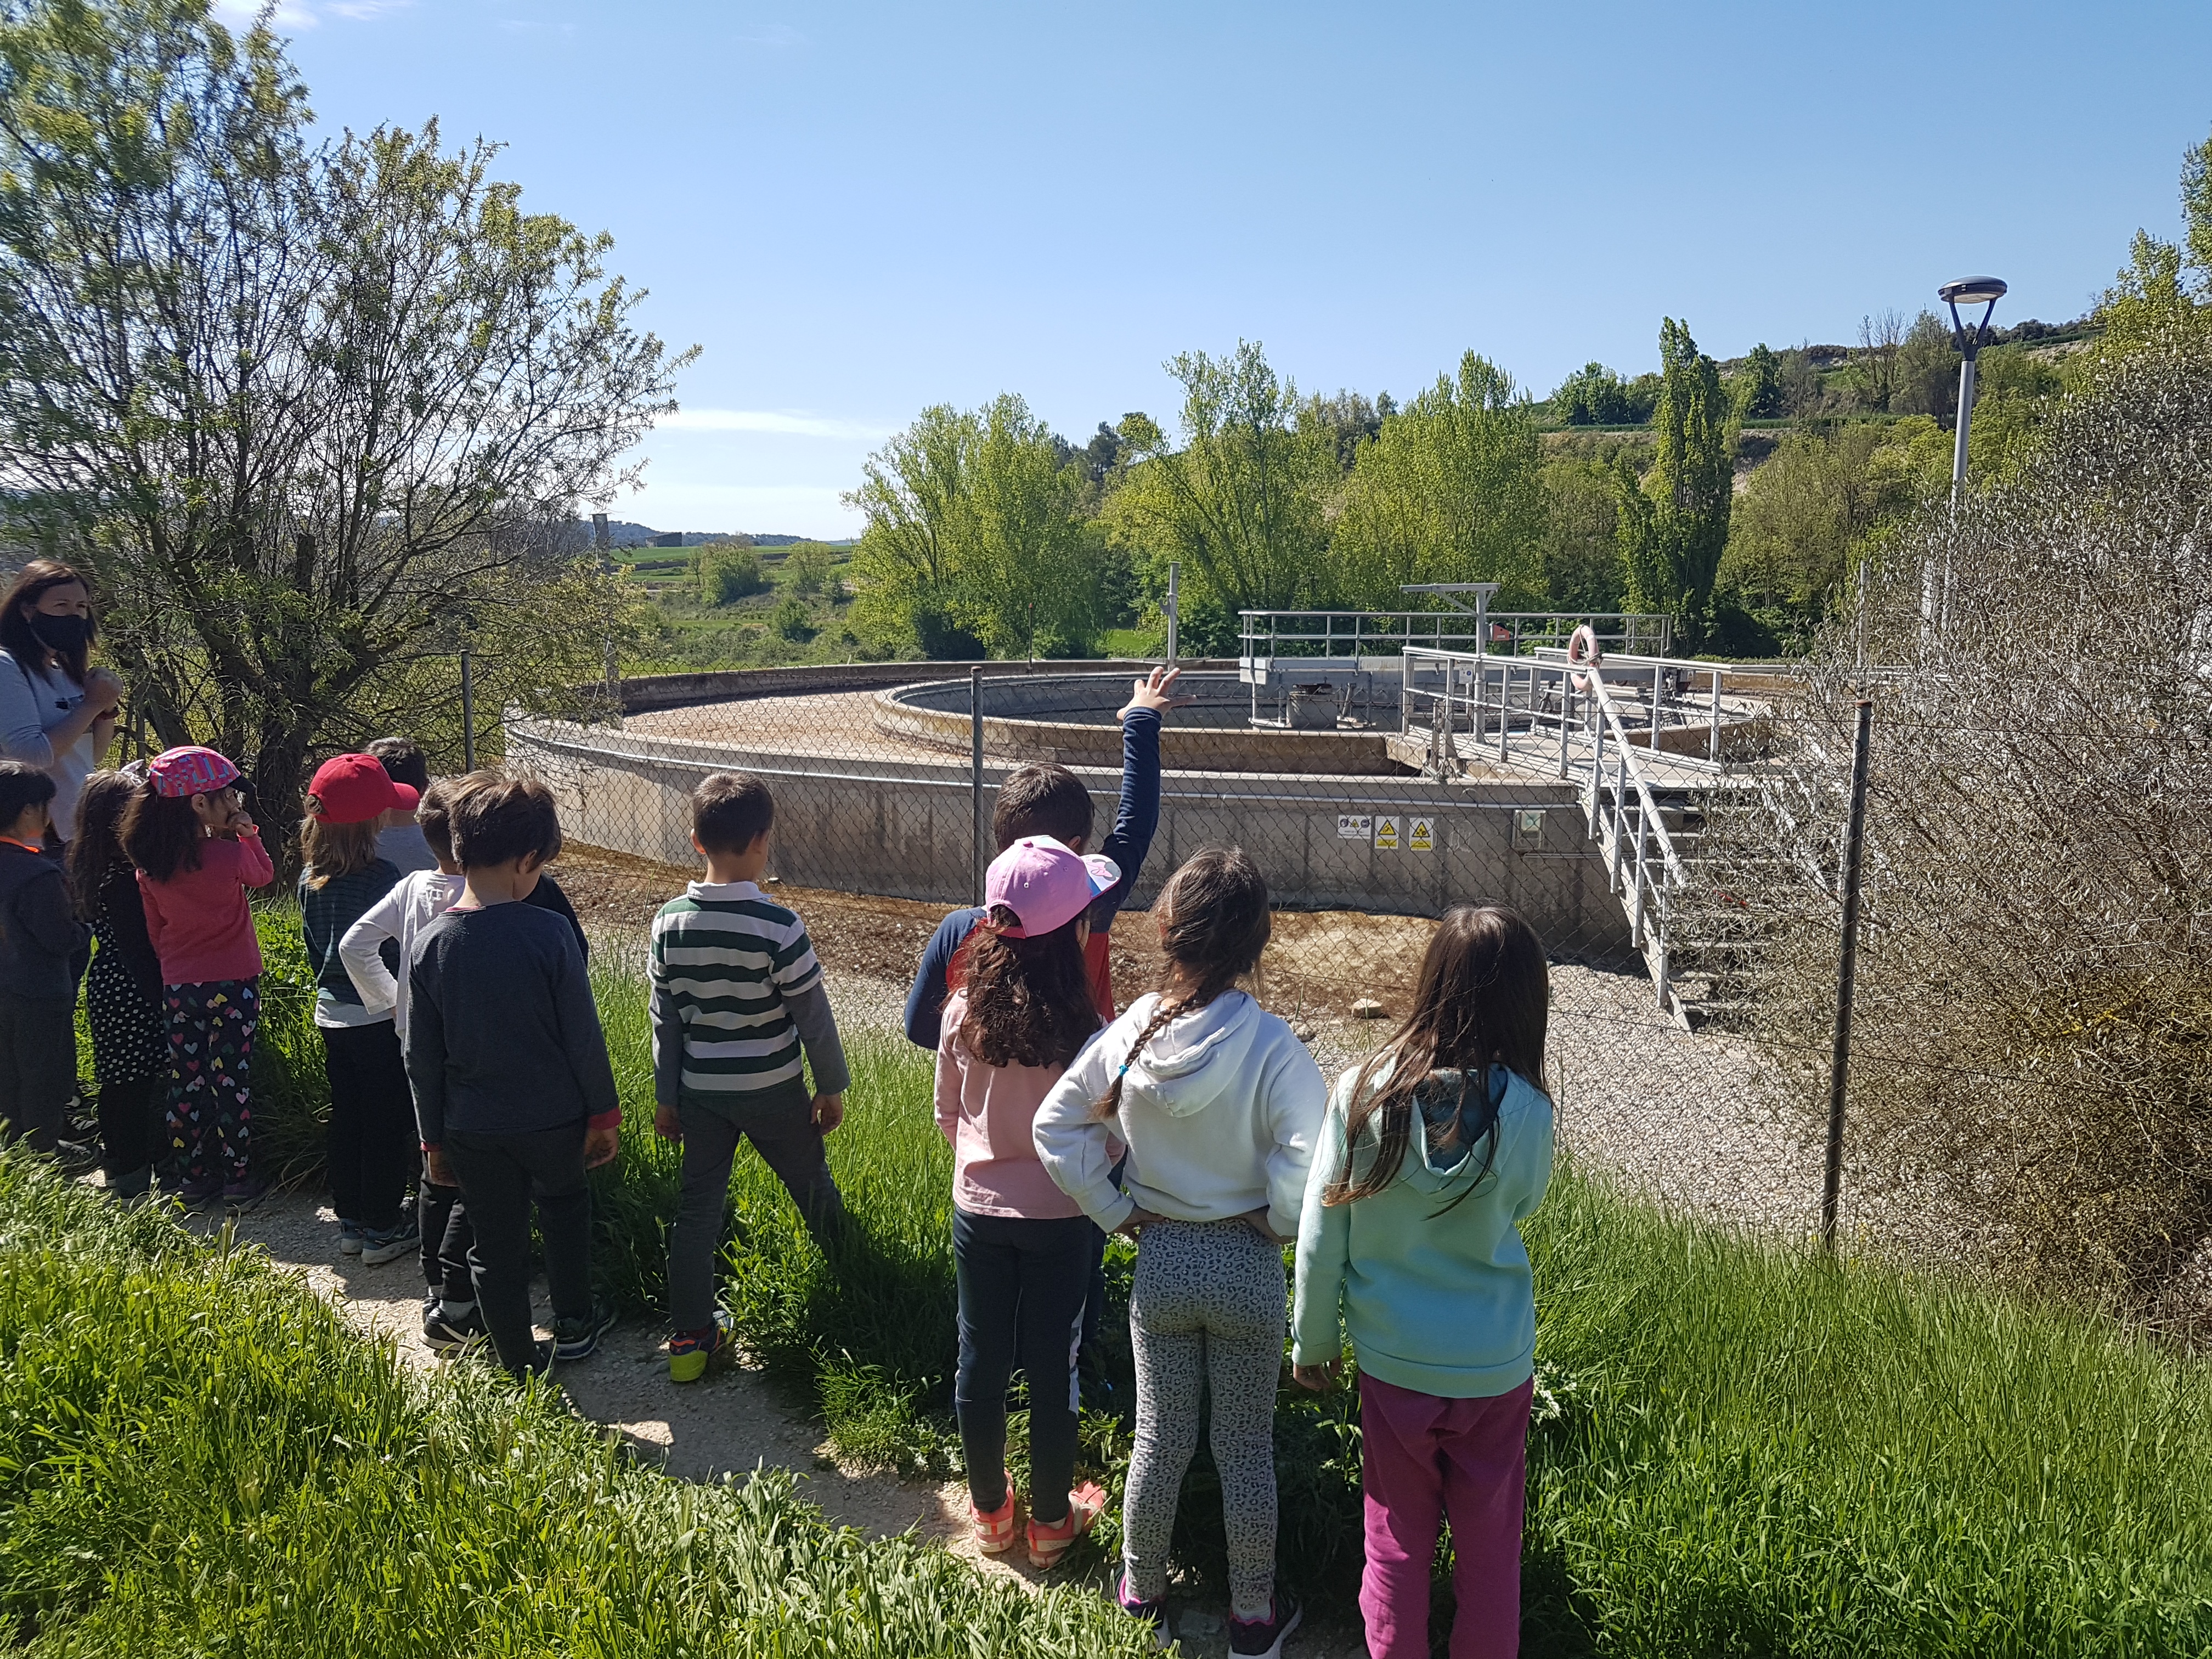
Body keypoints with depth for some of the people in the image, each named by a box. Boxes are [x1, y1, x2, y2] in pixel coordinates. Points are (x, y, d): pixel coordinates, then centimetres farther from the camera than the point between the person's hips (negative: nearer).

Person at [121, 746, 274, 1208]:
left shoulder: (151, 866, -2)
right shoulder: (230, 855, -17)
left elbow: (155, 932, 8)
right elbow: (265, 874, 6)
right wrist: (248, 832, 2)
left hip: (177, 988, 4)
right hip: (231, 986, -4)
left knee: (186, 1083, 12)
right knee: (232, 1082, 4)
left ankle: (192, 1180, 21)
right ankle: (238, 1180, 12)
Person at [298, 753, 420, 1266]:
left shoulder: (311, 875, 0)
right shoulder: (380, 878, -21)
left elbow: (313, 944, 11)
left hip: (331, 1012, 7)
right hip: (380, 1016, -7)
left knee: (346, 1117, 17)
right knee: (387, 1123, 5)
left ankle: (351, 1221, 28)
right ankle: (383, 1229, 13)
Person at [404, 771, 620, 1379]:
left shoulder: (428, 946, -10)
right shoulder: (549, 935, -19)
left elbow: (422, 1059, -2)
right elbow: (584, 1039, -13)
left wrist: (433, 1138, 10)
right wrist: (604, 1114, 1)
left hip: (472, 1130, 1)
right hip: (553, 1119, -1)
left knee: (496, 1245, 15)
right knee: (565, 1205, 27)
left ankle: (522, 1369, 28)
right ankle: (574, 1324, 40)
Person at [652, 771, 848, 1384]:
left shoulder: (669, 923, -8)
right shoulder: (778, 927, -21)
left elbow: (665, 1019, 1)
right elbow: (813, 1018, -13)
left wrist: (665, 1097, 11)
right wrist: (832, 1087, 1)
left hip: (700, 1091, 3)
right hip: (774, 1092, -3)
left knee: (698, 1205, 11)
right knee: (812, 1185, 19)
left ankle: (689, 1338, 15)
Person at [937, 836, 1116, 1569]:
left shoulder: (964, 1012, -11)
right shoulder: (1081, 1031, -23)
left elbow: (947, 1112, 2)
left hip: (977, 1209, 4)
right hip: (1058, 1218, -3)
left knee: (981, 1361, 17)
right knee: (1052, 1369, 13)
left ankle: (989, 1512, 36)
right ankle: (1051, 1521, 30)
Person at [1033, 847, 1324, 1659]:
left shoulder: (1131, 1031, -12)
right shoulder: (1273, 1049, -22)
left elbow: (1055, 1126, -6)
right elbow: (1305, 1169, -25)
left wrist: (1116, 1212, 2)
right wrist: (1276, 1225, -5)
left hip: (1159, 1259, 2)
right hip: (1247, 1266, -2)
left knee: (1160, 1436, 21)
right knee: (1247, 1449, 16)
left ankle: (1141, 1585, 41)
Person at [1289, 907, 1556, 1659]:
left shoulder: (1363, 1091, -17)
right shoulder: (1526, 1112, -18)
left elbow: (1320, 1237, -9)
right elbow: (1519, 1207, 3)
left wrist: (1312, 1342, 5)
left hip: (1391, 1358, 1)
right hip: (1495, 1364, 0)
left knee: (1397, 1541, 19)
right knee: (1489, 1547, 19)